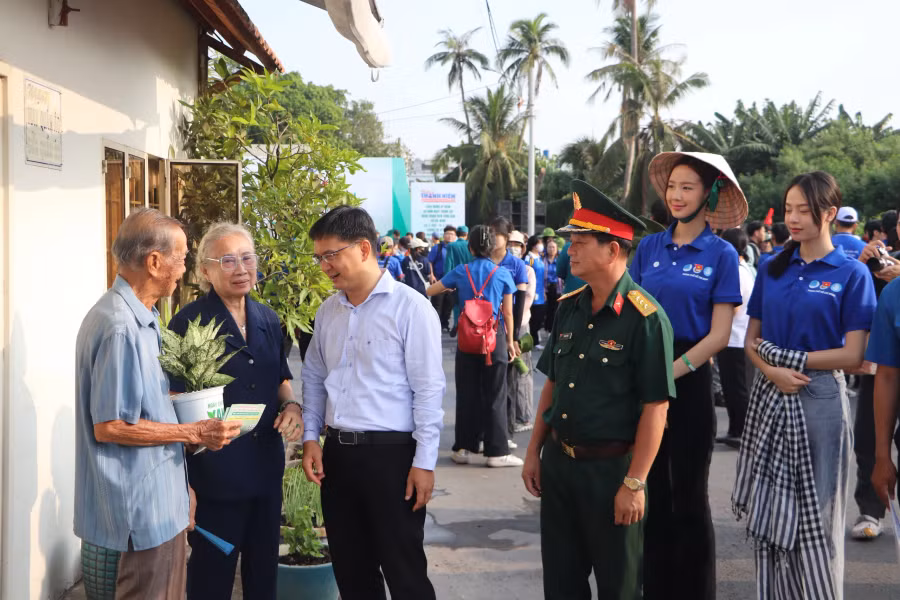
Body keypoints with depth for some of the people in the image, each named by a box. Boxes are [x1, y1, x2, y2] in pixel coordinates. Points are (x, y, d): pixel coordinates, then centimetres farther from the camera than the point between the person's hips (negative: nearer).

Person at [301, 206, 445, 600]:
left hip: (391, 453, -6)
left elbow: (428, 389, -12)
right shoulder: (328, 311, 9)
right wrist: (310, 437, 9)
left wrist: (424, 462, -14)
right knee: (350, 568, 16)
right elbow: (313, 378, 18)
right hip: (338, 452, 6)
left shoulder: (409, 307, -11)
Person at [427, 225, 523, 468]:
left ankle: (465, 448, 13)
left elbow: (429, 291, 10)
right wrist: (510, 341, 7)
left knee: (466, 393, 9)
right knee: (494, 395, 3)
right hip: (495, 337, -2)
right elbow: (508, 313, -2)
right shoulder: (502, 274, -3)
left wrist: (451, 288, 29)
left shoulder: (460, 272, 1)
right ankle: (496, 452, 4)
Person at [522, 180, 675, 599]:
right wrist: (534, 452, 12)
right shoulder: (568, 308, 5)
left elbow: (655, 408, -17)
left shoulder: (644, 317, -16)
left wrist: (634, 484, -18)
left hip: (612, 469, -6)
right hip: (558, 463, 6)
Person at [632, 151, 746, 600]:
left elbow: (718, 335, -8)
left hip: (689, 379, -3)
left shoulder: (721, 254, -4)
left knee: (688, 493, 6)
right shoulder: (649, 247, 5)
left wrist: (670, 373, -16)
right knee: (652, 488, 11)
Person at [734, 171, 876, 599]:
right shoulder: (772, 269, 8)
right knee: (769, 512, 8)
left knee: (816, 518, 3)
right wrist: (772, 370, -12)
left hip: (819, 399, -4)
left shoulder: (851, 274, -4)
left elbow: (852, 356, -10)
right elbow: (752, 339, 8)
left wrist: (785, 357, -12)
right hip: (770, 398, 4)